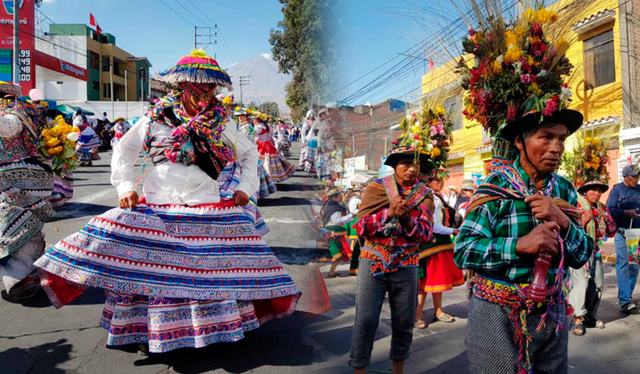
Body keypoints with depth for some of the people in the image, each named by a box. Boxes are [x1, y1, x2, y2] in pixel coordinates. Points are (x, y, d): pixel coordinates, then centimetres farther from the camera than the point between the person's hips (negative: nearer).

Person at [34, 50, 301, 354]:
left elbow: (249, 154, 17)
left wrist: (245, 187, 6)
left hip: (209, 209, 0)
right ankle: (146, 329, 21)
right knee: (149, 269, 0)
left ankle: (222, 324, 18)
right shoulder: (156, 118, 2)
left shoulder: (223, 124, 4)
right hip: (156, 209, 0)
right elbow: (124, 150, 14)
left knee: (213, 268, -1)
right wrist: (125, 186, 3)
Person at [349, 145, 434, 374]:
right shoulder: (376, 188, -1)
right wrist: (389, 212, -21)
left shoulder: (425, 195, 4)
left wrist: (406, 218, -22)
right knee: (365, 320, -4)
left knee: (404, 322, 10)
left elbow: (426, 234, -4)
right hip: (373, 262, -2)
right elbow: (361, 227, -7)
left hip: (406, 266, 2)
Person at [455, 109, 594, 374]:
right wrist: (519, 245, -27)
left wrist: (563, 222, -16)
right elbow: (463, 252, -16)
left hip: (551, 314, 5)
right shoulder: (496, 187, -13)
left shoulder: (565, 190, 2)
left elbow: (581, 258, 2)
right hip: (496, 314, -4)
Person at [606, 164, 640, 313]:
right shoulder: (617, 189, -1)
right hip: (622, 232, -5)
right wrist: (627, 213, -19)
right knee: (623, 265, -8)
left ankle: (627, 295, 20)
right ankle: (625, 301, -9)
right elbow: (609, 210, -8)